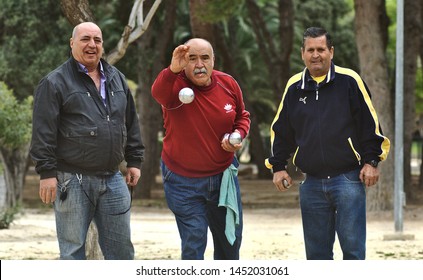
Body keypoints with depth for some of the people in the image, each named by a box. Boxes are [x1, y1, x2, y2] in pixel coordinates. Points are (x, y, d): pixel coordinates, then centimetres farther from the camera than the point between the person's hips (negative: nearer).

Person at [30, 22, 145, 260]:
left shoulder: (117, 79, 14)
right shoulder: (55, 83, -4)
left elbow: (131, 123, 19)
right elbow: (44, 131, -9)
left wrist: (134, 161, 14)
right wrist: (47, 172, -14)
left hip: (113, 179, 5)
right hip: (72, 181, -5)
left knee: (121, 247, 8)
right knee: (73, 249, 2)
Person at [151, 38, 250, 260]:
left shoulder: (228, 84, -3)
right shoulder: (176, 84, -17)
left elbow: (242, 116, 14)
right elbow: (158, 92, -43)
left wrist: (238, 135, -8)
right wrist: (173, 70, -64)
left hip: (223, 177, 4)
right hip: (184, 181, -4)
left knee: (231, 239, 17)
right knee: (193, 243, -7)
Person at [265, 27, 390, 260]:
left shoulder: (349, 81, -1)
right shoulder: (294, 87, 10)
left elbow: (370, 123, 0)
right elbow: (280, 131, 19)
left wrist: (371, 161, -5)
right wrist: (278, 166, 12)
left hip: (348, 179, -4)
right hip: (312, 183, 4)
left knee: (352, 246, -5)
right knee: (316, 250, 7)